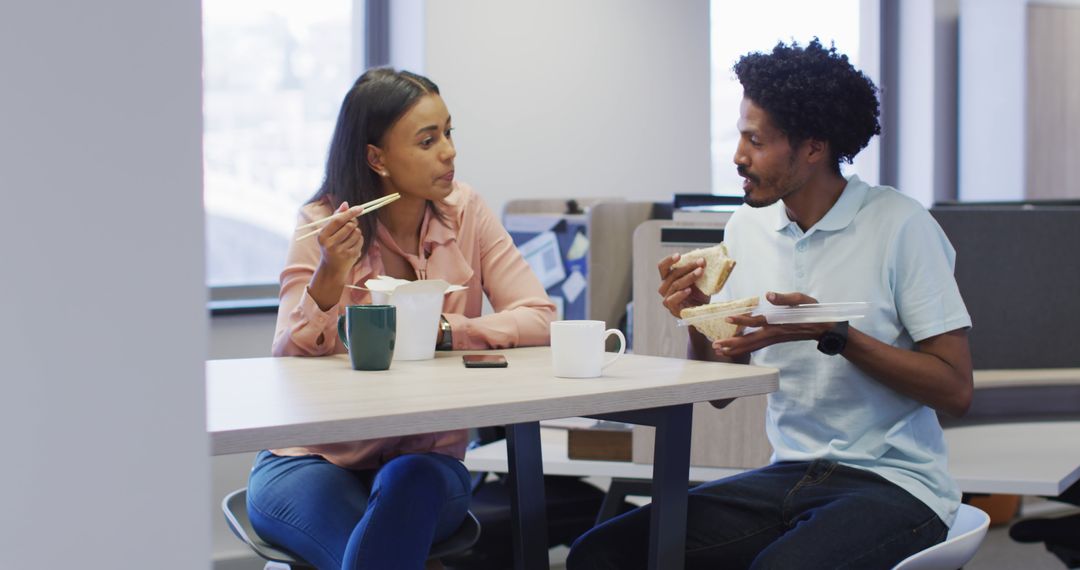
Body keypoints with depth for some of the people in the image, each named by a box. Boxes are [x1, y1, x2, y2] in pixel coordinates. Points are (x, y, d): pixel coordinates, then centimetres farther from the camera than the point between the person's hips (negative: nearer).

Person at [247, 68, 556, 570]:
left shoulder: (464, 211, -1)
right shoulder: (322, 224, -6)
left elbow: (539, 319, -9)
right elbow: (290, 358, -13)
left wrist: (441, 331, -22)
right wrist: (329, 275, -29)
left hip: (425, 458, 2)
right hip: (312, 458, -2)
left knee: (409, 483, -34)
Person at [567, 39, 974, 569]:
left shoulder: (899, 226, -10)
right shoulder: (747, 228, 8)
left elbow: (955, 390, -13)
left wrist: (834, 334, -21)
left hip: (892, 485, -5)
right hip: (788, 477, 5)